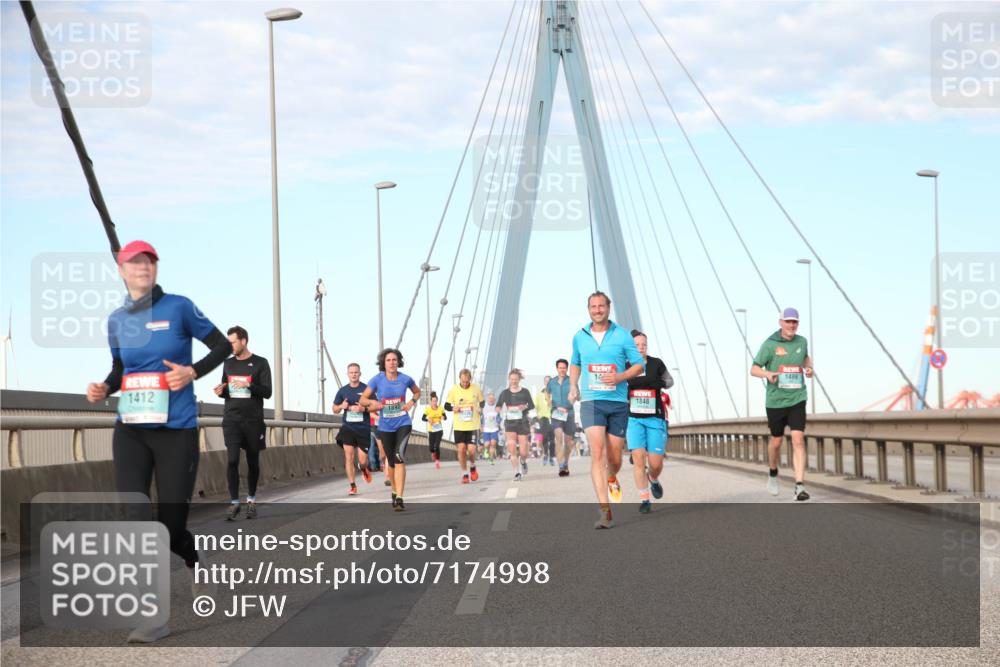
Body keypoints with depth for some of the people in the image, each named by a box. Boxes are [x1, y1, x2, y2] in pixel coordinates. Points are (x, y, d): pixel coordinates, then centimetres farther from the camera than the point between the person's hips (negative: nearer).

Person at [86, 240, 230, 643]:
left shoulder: (178, 308, -4)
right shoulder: (117, 320, 8)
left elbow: (223, 346, 3)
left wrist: (193, 372, -14)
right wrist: (104, 389, 1)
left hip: (176, 431, -3)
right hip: (130, 431, 3)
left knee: (171, 527, -2)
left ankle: (194, 563, 34)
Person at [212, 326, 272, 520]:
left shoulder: (260, 363, 0)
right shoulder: (228, 363, 11)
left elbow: (267, 392, -5)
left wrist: (249, 385, -21)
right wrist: (221, 392, -3)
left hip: (253, 420, -2)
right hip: (231, 420, 2)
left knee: (253, 462, 6)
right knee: (232, 459, -12)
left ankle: (251, 500, 22)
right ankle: (234, 502, -9)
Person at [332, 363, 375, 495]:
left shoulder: (366, 389, -2)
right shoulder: (342, 391, 6)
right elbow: (335, 410, 15)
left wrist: (363, 409, -18)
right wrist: (341, 406, -8)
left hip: (363, 428, -2)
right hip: (347, 427, 2)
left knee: (362, 459, -3)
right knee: (348, 455, -10)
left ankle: (364, 468, 35)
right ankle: (352, 486, -2)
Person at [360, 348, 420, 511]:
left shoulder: (405, 379, -6)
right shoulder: (377, 380, -8)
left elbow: (417, 392, 15)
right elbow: (363, 399, -1)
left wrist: (411, 402, -5)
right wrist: (372, 402, -22)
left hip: (403, 424, -1)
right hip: (385, 427, 1)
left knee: (399, 457, -22)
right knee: (391, 462, 12)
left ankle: (399, 498, -25)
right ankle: (394, 492, 40)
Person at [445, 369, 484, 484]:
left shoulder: (476, 388, -1)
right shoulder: (453, 389, -2)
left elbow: (482, 401, 16)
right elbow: (446, 405, 6)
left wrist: (480, 408, -5)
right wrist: (453, 408, -15)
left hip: (473, 425, 0)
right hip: (459, 426, 0)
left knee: (471, 449, -7)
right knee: (461, 449, -4)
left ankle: (472, 467, 24)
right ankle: (464, 474, 11)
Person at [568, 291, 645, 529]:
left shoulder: (622, 336, 0)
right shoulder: (580, 337, 8)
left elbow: (639, 365, 4)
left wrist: (620, 377, -14)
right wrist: (573, 387, 9)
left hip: (618, 402, 0)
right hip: (591, 402, 0)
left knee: (614, 458, 5)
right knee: (597, 452, -18)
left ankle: (612, 480, 45)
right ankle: (605, 512, -22)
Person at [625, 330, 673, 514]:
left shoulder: (656, 364, -2)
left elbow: (669, 381, 11)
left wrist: (658, 383, -7)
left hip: (655, 419, 0)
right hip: (634, 419, 0)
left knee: (656, 463, -3)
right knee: (638, 458, -13)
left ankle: (653, 479, 33)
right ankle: (644, 500, -4)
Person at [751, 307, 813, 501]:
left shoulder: (801, 342, 4)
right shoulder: (769, 344, -6)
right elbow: (754, 369, -4)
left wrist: (809, 367, 5)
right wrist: (767, 374, -25)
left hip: (797, 399, 1)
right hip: (775, 400, -1)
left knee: (798, 440, -13)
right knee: (776, 441, 13)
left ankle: (799, 487, -17)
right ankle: (773, 473, 42)